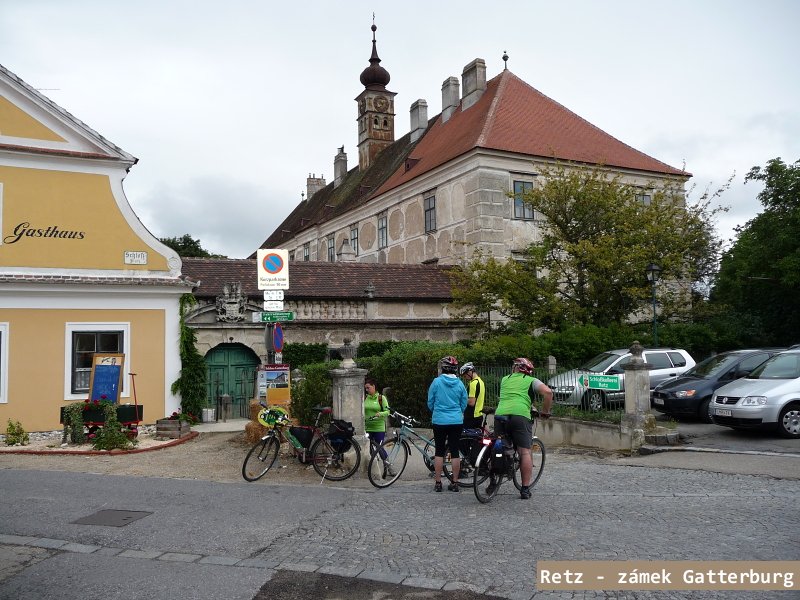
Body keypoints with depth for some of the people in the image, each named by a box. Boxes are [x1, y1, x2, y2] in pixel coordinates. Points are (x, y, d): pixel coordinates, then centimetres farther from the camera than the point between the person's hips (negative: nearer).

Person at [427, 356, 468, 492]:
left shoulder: (436, 382, -7)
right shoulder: (460, 384, -1)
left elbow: (430, 402, 1)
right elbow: (464, 404, 8)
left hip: (439, 421, -2)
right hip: (457, 421, 2)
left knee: (439, 451, 6)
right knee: (455, 451, 7)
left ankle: (438, 483, 8)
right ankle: (455, 483, 11)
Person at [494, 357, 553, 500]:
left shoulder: (505, 379, 28)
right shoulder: (531, 381, 16)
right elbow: (548, 392, -1)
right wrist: (545, 411, 11)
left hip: (500, 414, 4)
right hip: (520, 415, -3)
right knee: (525, 452, 2)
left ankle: (493, 483, 18)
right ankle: (525, 489, 1)